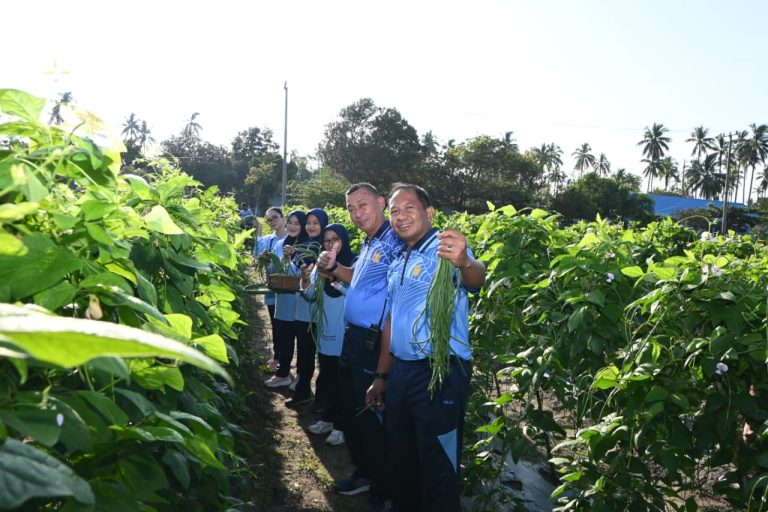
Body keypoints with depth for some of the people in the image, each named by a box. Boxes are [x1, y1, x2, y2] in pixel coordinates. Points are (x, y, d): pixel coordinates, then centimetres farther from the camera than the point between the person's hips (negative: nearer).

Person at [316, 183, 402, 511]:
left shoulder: (395, 242, -18)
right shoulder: (368, 244, 11)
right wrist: (332, 267, 8)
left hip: (375, 342, -9)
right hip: (353, 337, 9)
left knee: (372, 416, 3)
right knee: (349, 408, 20)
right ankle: (364, 472, 38)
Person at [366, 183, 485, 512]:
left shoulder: (445, 249, -10)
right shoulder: (397, 265, 15)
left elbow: (475, 280, -32)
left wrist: (465, 263, -55)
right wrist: (381, 377, 18)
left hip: (441, 373, -7)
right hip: (400, 372, 8)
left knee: (438, 466, 2)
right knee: (401, 458, 20)